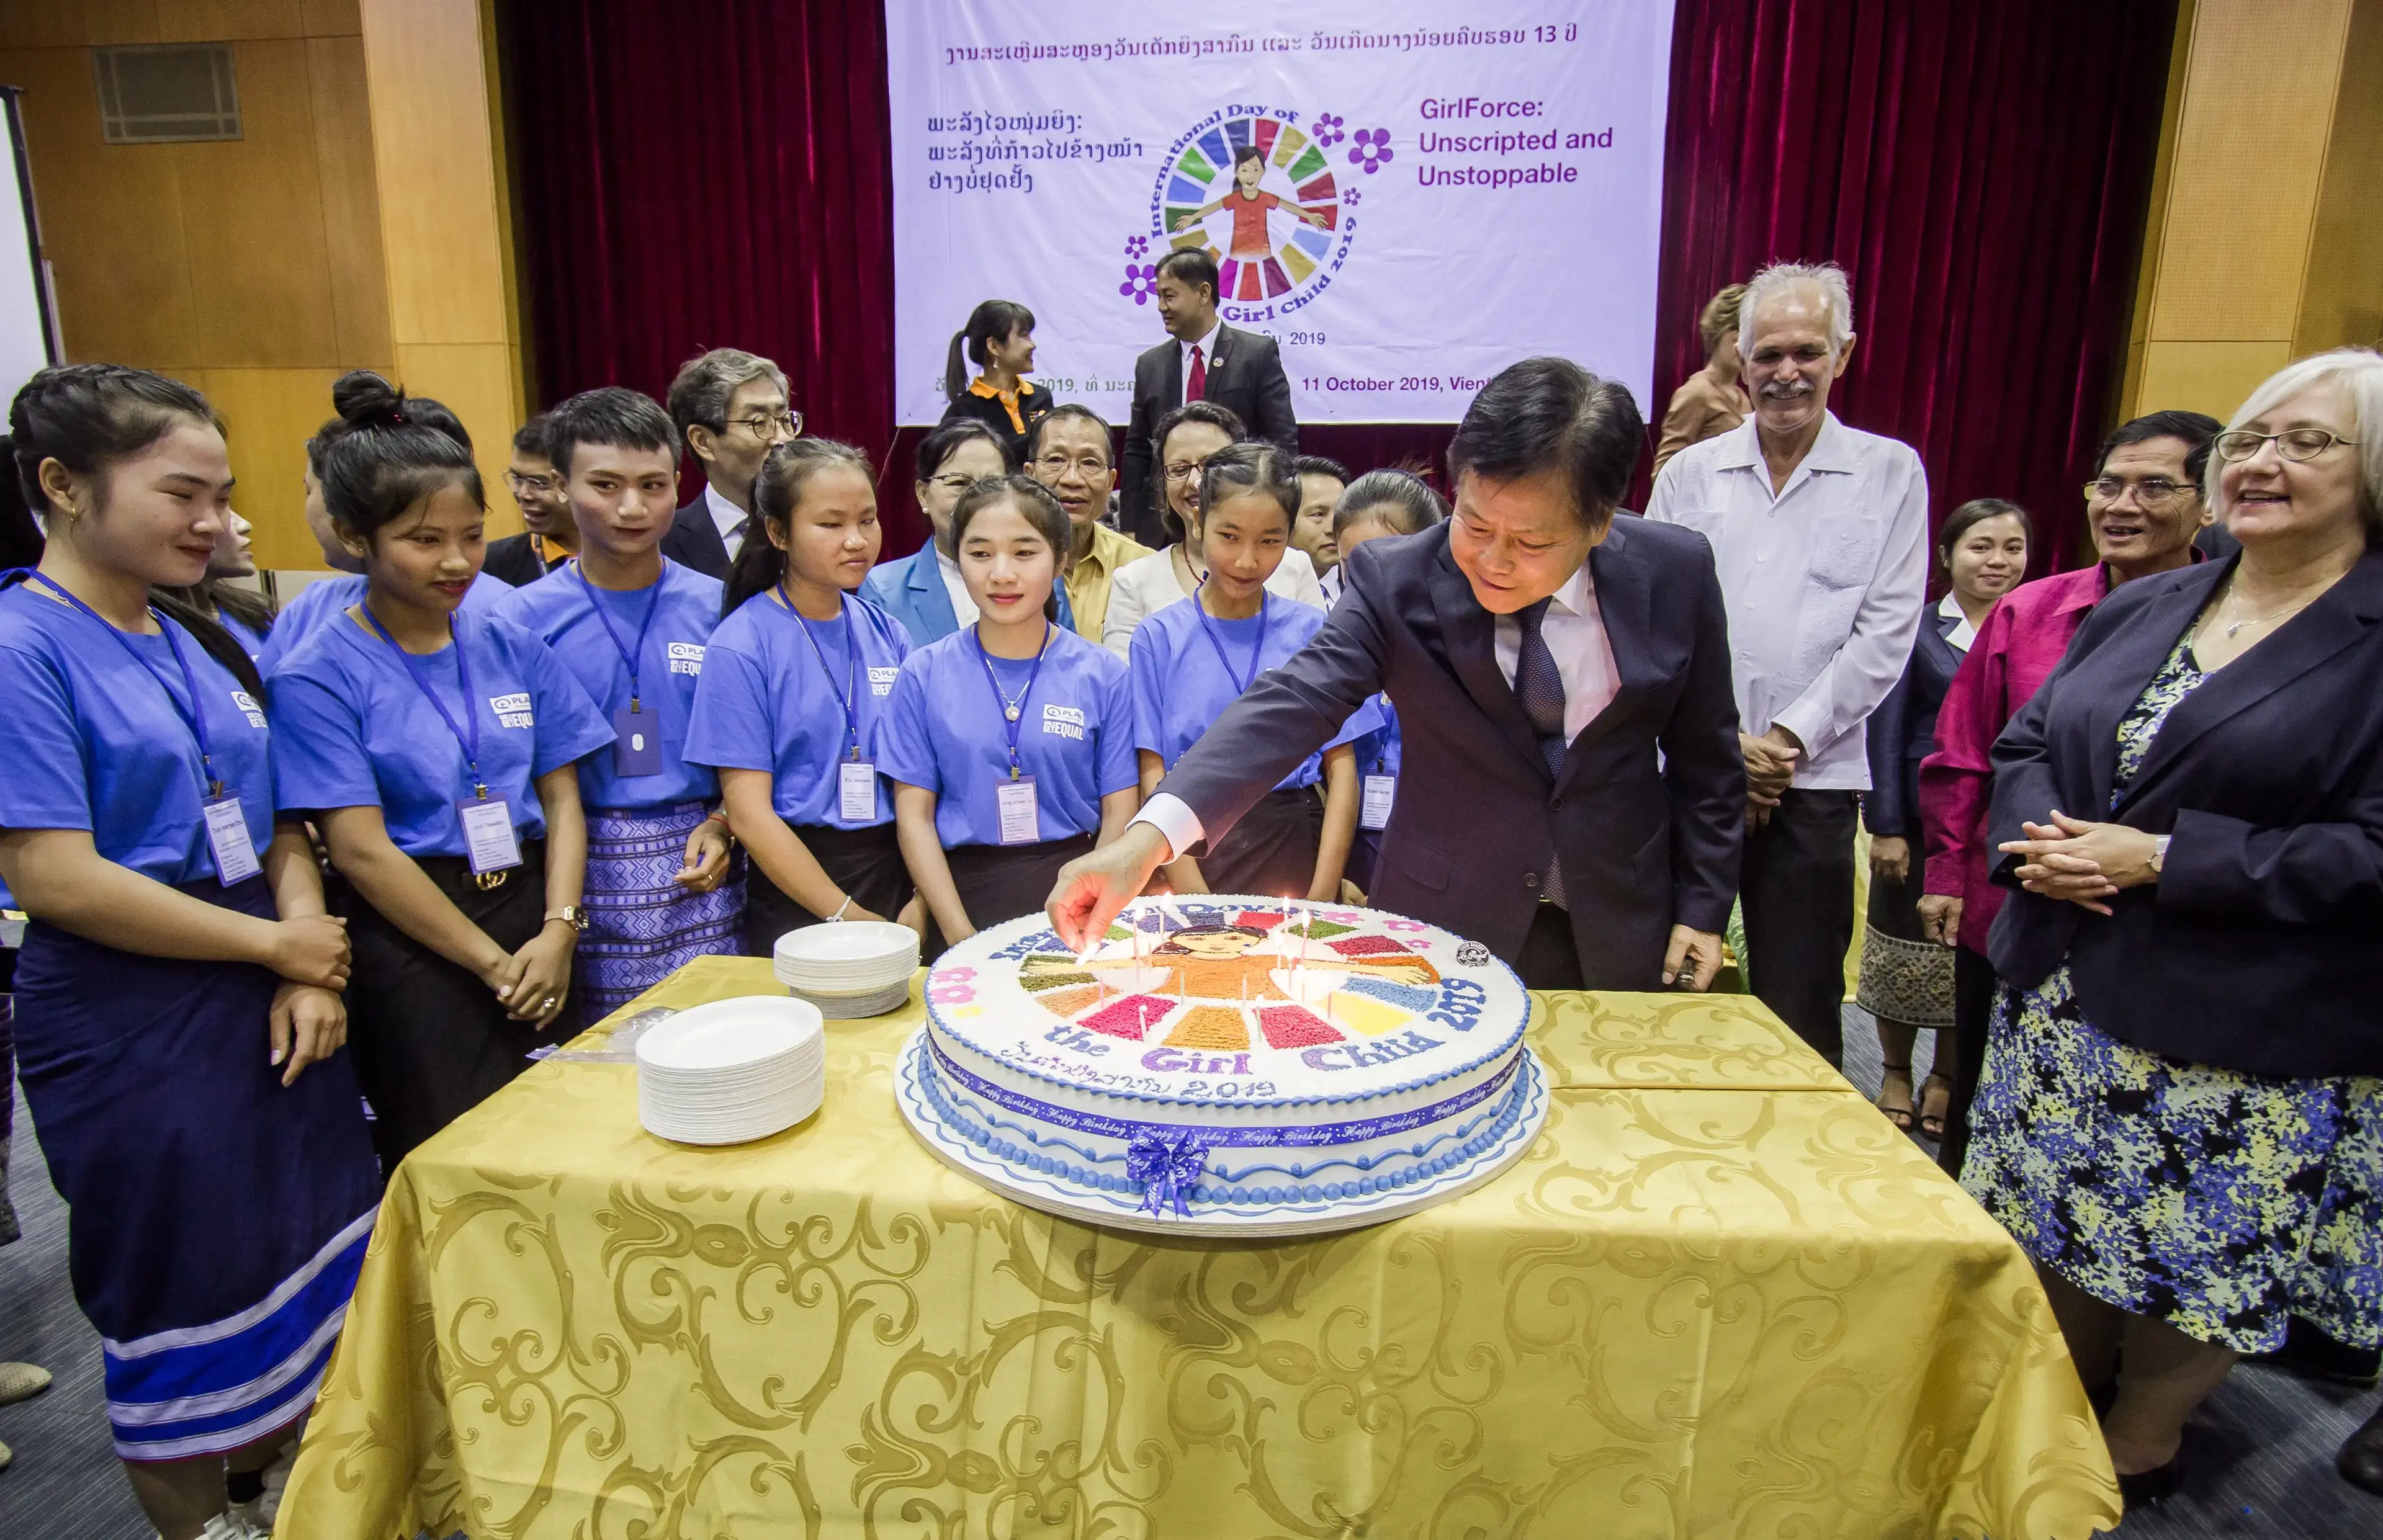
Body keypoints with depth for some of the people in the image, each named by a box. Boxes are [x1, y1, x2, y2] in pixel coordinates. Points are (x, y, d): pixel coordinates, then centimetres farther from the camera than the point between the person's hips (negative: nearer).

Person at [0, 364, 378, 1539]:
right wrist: (277, 943, -13)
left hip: (268, 1001, 7)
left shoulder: (206, 642, 7)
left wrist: (311, 975, -5)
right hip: (127, 1031, -6)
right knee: (185, 1303, 11)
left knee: (304, 1273, 18)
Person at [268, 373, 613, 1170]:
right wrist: (494, 964, -10)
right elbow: (362, 850, -9)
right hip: (414, 945, -3)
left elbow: (561, 796, 5)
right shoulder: (319, 677, -6)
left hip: (534, 917, 4)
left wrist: (558, 931, -8)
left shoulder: (515, 648, 6)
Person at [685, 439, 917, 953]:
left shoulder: (888, 634, 4)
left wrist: (921, 901, -7)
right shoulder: (741, 647, -9)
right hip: (793, 892, -4)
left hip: (896, 874, 4)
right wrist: (848, 916, -15)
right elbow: (749, 813, -11)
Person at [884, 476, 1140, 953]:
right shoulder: (924, 674, 1)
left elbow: (1120, 812, 0)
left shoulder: (1103, 675, -1)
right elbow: (914, 815, 0)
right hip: (965, 893, 0)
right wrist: (960, 934, -8)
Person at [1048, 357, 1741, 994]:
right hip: (1449, 928, -1)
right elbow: (1298, 702, -31)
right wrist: (1149, 836, -45)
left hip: (1621, 938, 2)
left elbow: (1704, 754, 0)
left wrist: (1702, 906, 2)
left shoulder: (1676, 572, -12)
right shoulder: (1395, 579, -18)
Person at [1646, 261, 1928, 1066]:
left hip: (1814, 777, -1)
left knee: (1799, 1005, 5)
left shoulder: (1890, 472, 4)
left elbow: (1886, 633, -2)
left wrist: (1787, 739, -9)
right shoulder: (1690, 472, 7)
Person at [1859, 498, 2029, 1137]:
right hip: (1921, 823, -2)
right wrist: (1885, 826, -8)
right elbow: (1886, 730, -3)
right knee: (1907, 951, 8)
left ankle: (1946, 1079, 28)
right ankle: (1895, 1074, 26)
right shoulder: (1917, 628, -2)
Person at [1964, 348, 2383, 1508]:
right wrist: (2037, 836, -10)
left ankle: (2140, 1452, 35)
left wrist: (2156, 859, -21)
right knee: (2061, 1211, 18)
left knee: (2199, 1252, 12)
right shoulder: (2139, 609, 8)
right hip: (2066, 999, 5)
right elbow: (2024, 743, 10)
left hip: (2245, 1045, -5)